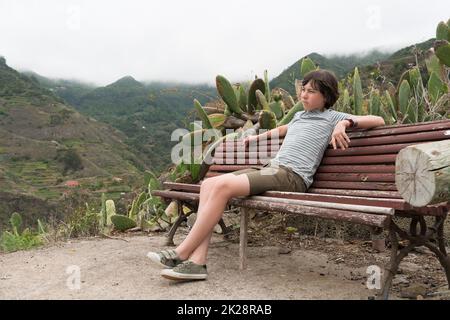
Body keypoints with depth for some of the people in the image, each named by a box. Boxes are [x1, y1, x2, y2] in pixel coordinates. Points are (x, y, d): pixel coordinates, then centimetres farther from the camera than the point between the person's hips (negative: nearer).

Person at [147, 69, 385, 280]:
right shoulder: (299, 116, 31)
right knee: (209, 184, -13)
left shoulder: (332, 117, 10)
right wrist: (257, 137, 50)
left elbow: (378, 120, 4)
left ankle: (182, 253, -19)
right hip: (270, 168, 8)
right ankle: (197, 261, -21)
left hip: (292, 176, -8)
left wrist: (345, 123, -12)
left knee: (223, 185, -28)